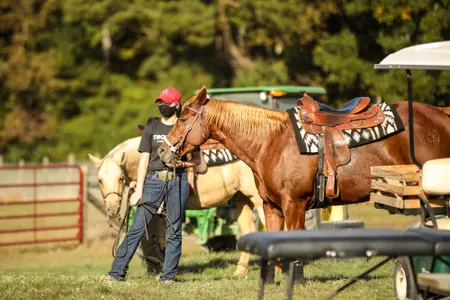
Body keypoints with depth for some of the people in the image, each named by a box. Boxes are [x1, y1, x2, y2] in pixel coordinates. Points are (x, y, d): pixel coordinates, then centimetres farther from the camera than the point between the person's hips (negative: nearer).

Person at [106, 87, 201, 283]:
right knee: (137, 227, -4)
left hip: (177, 181, -1)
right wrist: (138, 190, 0)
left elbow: (197, 159, 9)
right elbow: (144, 159, 6)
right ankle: (117, 271, -3)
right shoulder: (152, 127, 8)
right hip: (153, 180, 1)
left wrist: (183, 163, -14)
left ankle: (168, 274, 10)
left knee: (173, 231, 3)